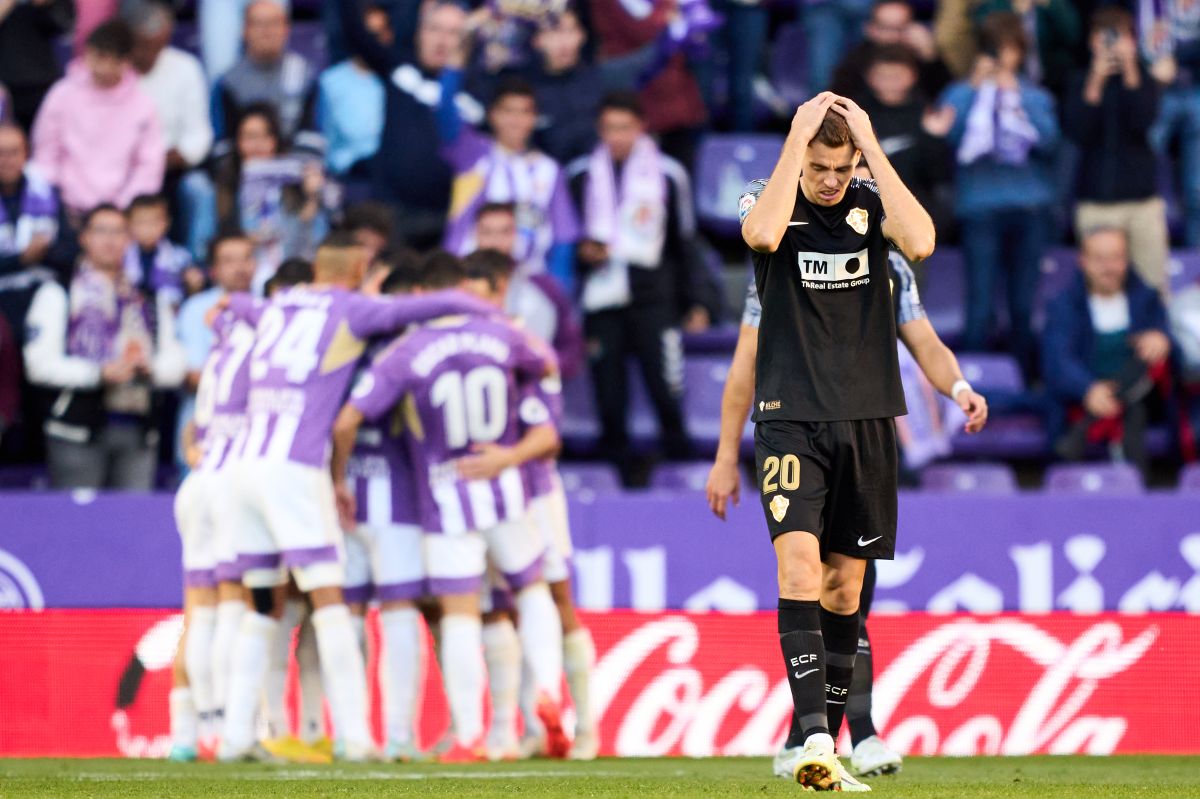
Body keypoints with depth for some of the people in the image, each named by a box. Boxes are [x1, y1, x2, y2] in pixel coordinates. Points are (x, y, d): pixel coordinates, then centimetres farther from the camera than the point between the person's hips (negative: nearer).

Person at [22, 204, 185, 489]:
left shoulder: (151, 300, 22)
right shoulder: (57, 294, 8)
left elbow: (174, 365, 13)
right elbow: (40, 364, -4)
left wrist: (148, 367, -9)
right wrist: (102, 373, -13)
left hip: (138, 432, 4)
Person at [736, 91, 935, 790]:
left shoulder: (871, 205, 3)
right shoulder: (769, 201, -1)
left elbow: (920, 242, -19)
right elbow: (763, 235, -26)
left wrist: (872, 145, -17)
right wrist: (799, 135, -22)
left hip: (866, 418, 3)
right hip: (791, 417, -3)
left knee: (845, 584, 7)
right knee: (800, 564, -19)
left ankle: (823, 743, 16)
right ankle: (814, 735, -28)